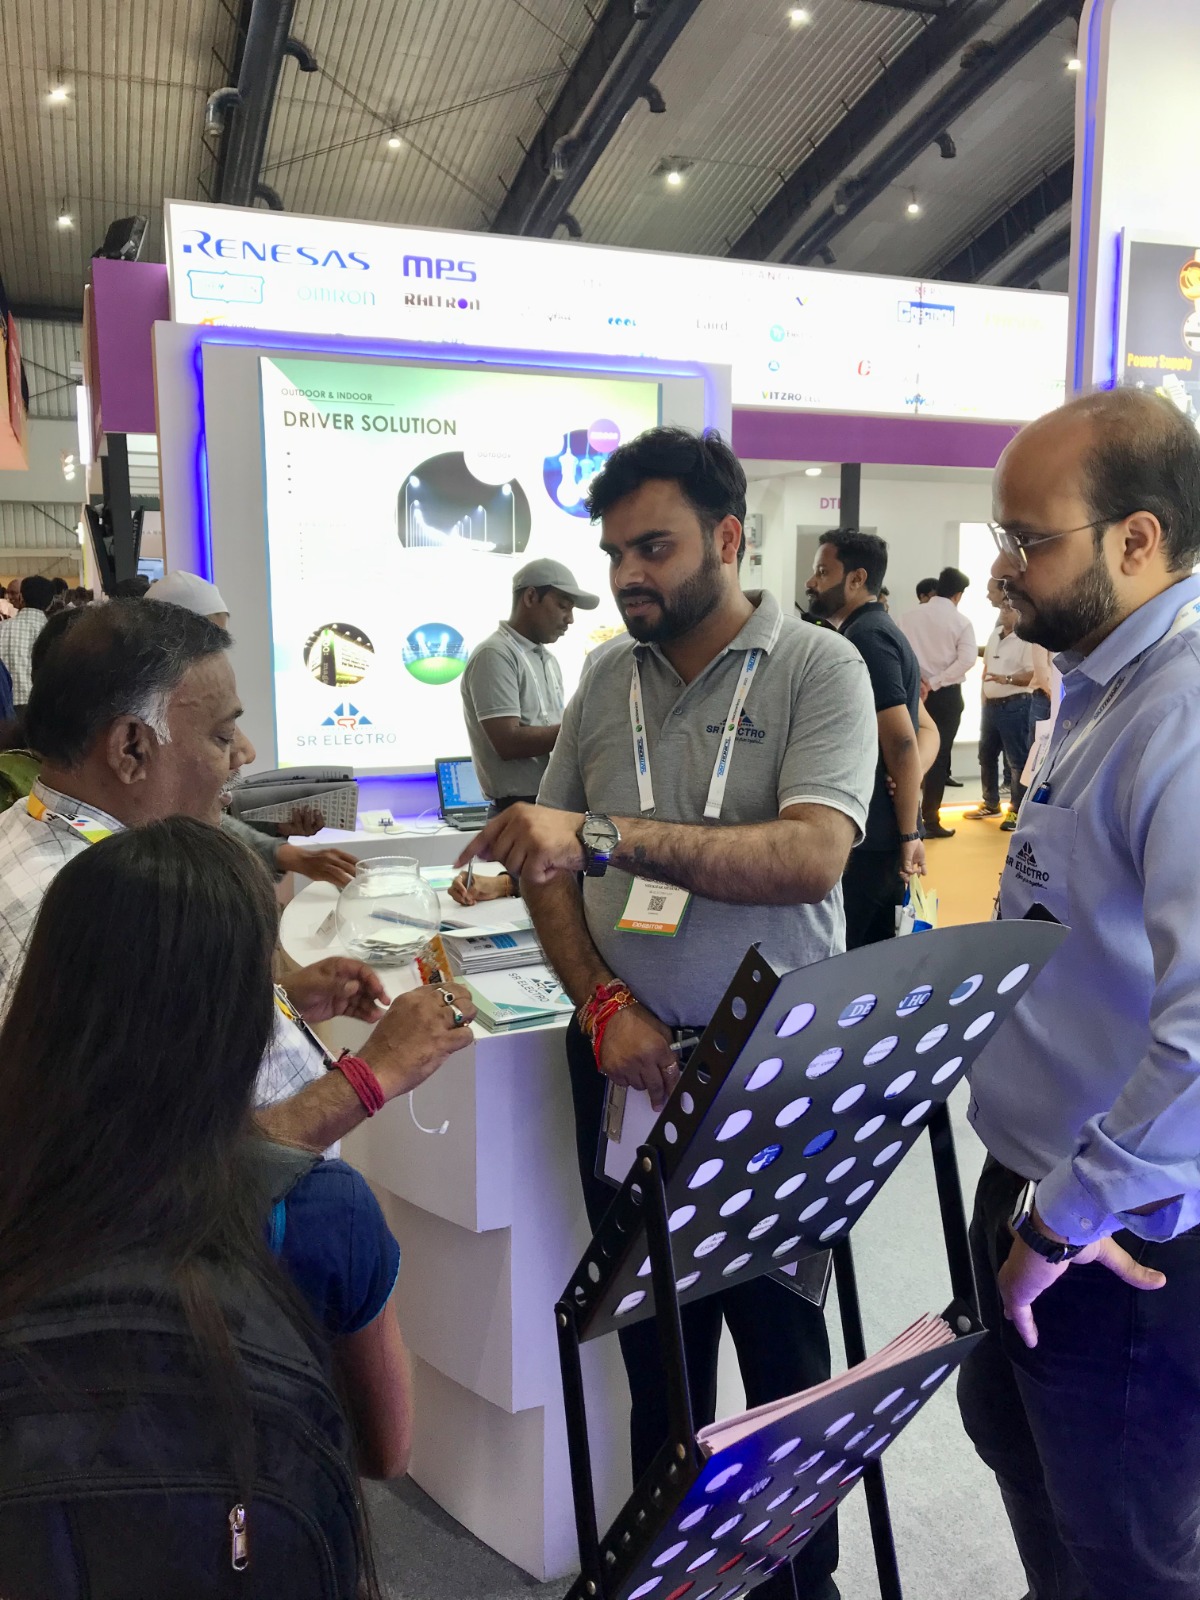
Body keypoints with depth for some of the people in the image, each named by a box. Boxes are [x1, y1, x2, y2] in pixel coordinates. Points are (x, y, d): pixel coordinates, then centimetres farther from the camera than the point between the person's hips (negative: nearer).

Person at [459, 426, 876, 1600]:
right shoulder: (606, 677, 6)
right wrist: (605, 1003, -8)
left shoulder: (818, 669, -8)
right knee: (653, 1330, 17)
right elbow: (546, 866, 7)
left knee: (781, 1339, 11)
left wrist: (605, 837, -31)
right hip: (626, 1060, 4)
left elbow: (812, 857, -23)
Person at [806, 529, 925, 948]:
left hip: (865, 838, -10)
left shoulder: (865, 637, -15)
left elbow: (902, 744, -21)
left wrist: (909, 835, -18)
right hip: (882, 834, 10)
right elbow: (925, 732, 18)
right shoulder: (879, 631, 16)